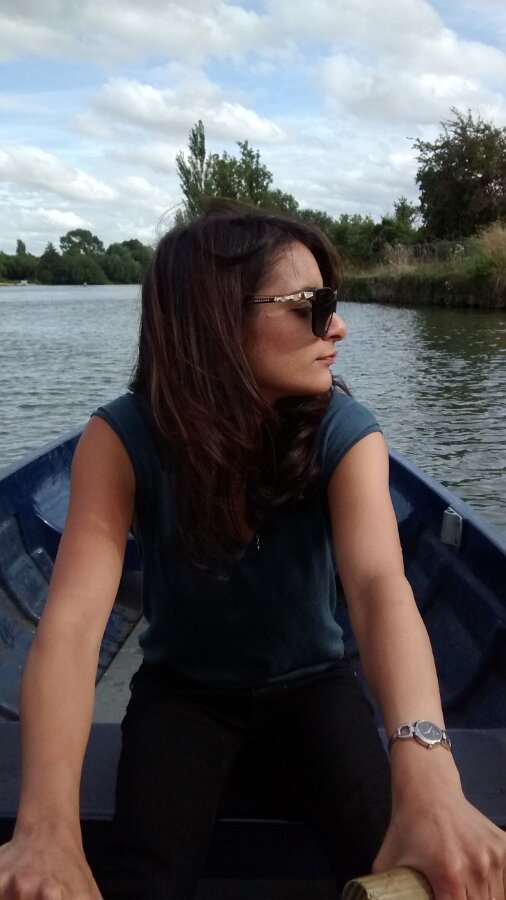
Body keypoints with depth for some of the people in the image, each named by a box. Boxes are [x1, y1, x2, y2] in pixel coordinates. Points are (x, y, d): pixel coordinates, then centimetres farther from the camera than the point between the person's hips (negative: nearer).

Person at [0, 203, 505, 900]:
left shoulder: (345, 432, -21)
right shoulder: (123, 439, -23)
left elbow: (380, 586, -37)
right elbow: (72, 622, -34)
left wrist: (425, 776, -56)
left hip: (311, 682, 1)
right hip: (182, 687, 0)